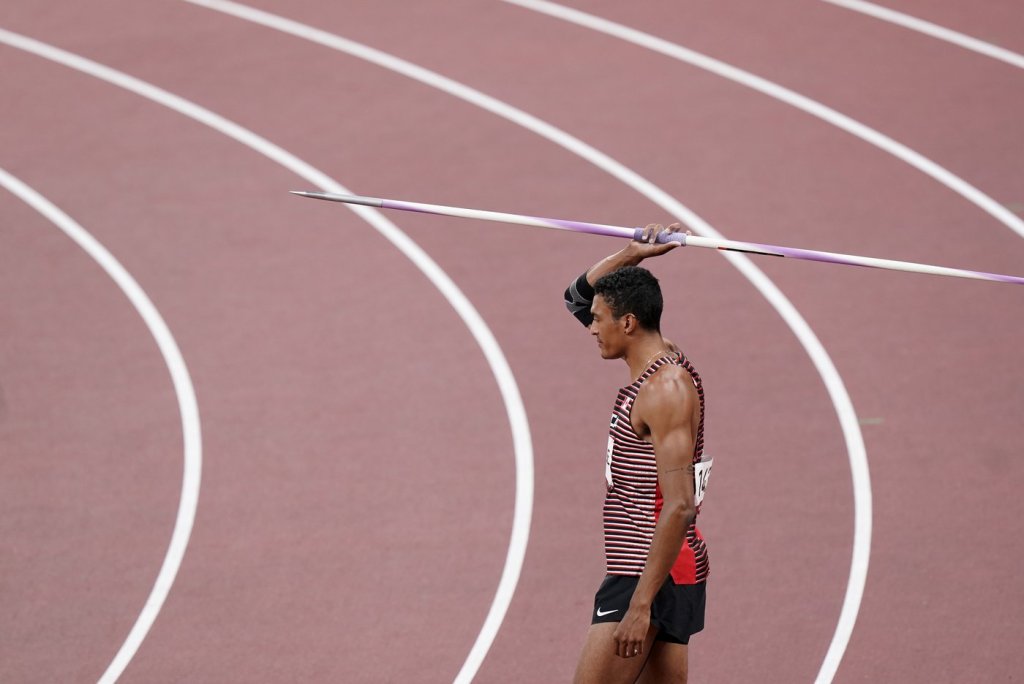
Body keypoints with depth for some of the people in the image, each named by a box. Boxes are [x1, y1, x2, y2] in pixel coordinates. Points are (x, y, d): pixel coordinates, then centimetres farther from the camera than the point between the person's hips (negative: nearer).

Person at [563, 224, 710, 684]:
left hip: (652, 577, -10)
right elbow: (577, 297, 24)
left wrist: (640, 605, -26)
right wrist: (631, 256, 6)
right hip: (674, 576, 10)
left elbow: (679, 507, -23)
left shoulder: (666, 389, -17)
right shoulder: (656, 364, 11)